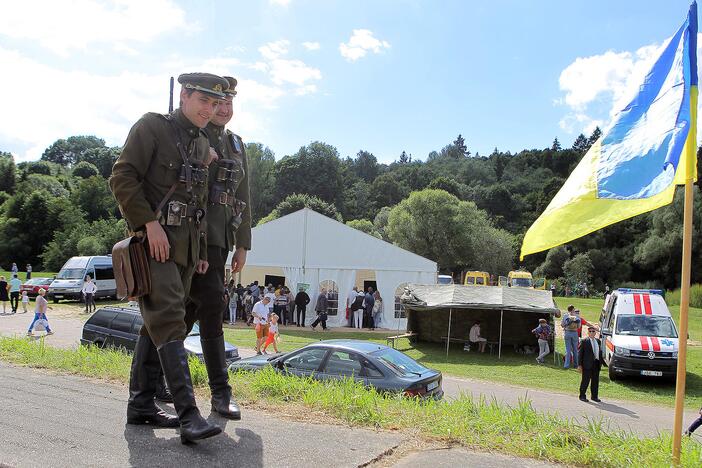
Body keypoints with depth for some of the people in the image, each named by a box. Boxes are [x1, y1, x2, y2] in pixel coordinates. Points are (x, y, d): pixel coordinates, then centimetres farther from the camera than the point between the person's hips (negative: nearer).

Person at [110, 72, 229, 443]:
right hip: (152, 241, -7)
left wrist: (201, 250, 16)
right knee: (169, 321, -15)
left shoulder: (203, 146, 18)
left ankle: (140, 405, 19)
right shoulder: (151, 127, -2)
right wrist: (150, 223, -19)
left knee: (156, 325, 10)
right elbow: (122, 177, -11)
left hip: (185, 245, 8)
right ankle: (188, 415, -19)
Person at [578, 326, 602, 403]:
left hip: (596, 364, 5)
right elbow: (580, 353, -6)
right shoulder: (584, 341, -5)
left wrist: (600, 363, 9)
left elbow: (599, 352, 16)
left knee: (595, 381, 10)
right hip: (587, 364, -5)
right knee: (585, 380, 0)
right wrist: (579, 365, -10)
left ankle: (594, 396, 22)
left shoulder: (598, 341, 12)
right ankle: (582, 396, 12)